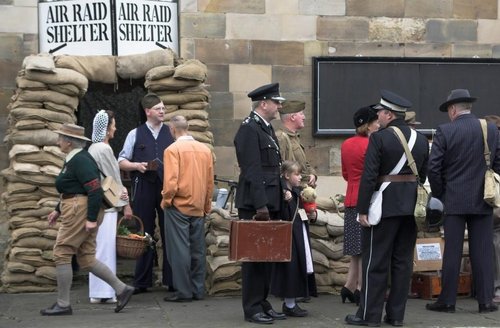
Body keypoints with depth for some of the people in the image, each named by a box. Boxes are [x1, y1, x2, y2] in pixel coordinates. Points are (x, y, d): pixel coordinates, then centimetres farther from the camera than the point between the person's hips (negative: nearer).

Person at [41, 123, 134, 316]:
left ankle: (63, 305, 4)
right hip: (74, 211, 10)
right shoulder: (73, 159, 16)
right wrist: (58, 210, 24)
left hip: (79, 213, -10)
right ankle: (122, 289, 12)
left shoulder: (81, 160, -16)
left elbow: (95, 190, -22)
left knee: (62, 254, -3)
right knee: (86, 259, 10)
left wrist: (91, 219, -23)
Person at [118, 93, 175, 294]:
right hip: (143, 189, 0)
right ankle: (142, 282, 12)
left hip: (168, 188, 0)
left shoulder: (171, 134, 10)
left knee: (169, 235, 1)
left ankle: (171, 280, 8)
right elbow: (121, 161, 9)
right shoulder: (135, 134, 8)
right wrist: (137, 165, -9)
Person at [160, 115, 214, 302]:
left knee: (180, 250, 0)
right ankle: (198, 290, 15)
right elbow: (210, 181, 10)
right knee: (197, 250, 10)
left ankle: (184, 292, 1)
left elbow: (170, 181, -16)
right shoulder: (205, 150, 5)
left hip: (178, 207, -5)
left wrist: (166, 201, 0)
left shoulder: (173, 149, -10)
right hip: (199, 208, 5)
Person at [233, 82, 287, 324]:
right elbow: (252, 170, -18)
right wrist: (260, 205, -21)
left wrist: (273, 203, 16)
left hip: (269, 203, 9)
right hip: (254, 204, -9)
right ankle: (252, 308, 3)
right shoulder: (249, 129, -12)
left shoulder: (267, 128, 16)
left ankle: (262, 303, 19)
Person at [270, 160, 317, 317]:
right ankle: (289, 304, 6)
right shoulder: (283, 193, -13)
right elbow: (284, 217, -21)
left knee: (301, 268, 11)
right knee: (291, 267, -4)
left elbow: (307, 211, 23)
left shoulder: (299, 192, 12)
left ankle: (291, 302, 21)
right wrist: (287, 201, -32)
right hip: (289, 236, -8)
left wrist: (313, 215, 4)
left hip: (302, 235, 8)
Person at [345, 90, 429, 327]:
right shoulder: (421, 139, 8)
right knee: (403, 261, 9)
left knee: (376, 261, 0)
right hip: (411, 207, 6)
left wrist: (362, 209, -11)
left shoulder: (379, 138, -11)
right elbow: (424, 175, 11)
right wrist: (417, 204, 18)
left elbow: (369, 176, -14)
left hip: (385, 206, -6)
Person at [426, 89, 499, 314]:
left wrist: (440, 195, 5)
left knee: (452, 252, 2)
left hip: (455, 201, -2)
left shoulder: (444, 131, -7)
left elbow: (434, 167, -9)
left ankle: (447, 301, 7)